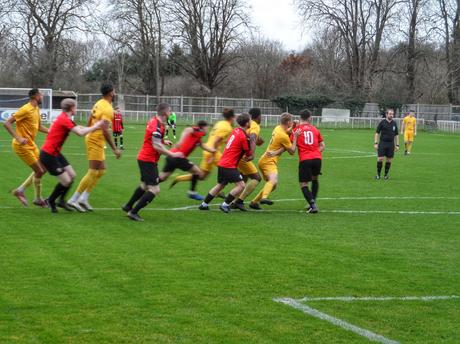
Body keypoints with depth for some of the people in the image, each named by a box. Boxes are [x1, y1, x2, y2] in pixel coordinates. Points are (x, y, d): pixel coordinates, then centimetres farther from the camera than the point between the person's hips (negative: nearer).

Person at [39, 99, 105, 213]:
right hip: (48, 155, -10)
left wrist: (94, 127, 0)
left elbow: (78, 128, 11)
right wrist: (95, 127, -14)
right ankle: (51, 200, 14)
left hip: (55, 153, 10)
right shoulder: (64, 120, -21)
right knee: (66, 181, -7)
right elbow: (80, 133, -26)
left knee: (72, 175, 10)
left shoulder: (64, 118, 10)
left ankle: (61, 200, 24)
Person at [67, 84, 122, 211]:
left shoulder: (99, 103, 10)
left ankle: (84, 198, 14)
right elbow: (105, 130, -25)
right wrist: (114, 149, -23)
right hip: (96, 142, -10)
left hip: (91, 138, 10)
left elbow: (89, 122, 17)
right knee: (93, 172, -5)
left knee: (101, 171, 15)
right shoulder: (107, 109, -18)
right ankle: (73, 200, -2)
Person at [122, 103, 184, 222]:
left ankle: (128, 206, 37)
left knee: (144, 185, 26)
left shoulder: (153, 121, 7)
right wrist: (172, 154, -21)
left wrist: (164, 141, 22)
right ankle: (133, 212, -6)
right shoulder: (157, 126, -22)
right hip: (149, 160, -10)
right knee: (154, 190, -8)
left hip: (143, 158, 10)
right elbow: (157, 146, -26)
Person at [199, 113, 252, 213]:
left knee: (220, 185, 22)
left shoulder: (235, 131, 7)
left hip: (222, 163, 9)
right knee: (241, 185, -10)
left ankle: (204, 204, 26)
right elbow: (249, 155, -8)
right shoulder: (244, 137, -16)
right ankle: (225, 204, -10)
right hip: (229, 166, -9)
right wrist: (249, 157, 16)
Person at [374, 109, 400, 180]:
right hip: (382, 143, -3)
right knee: (380, 159, -9)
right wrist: (375, 143, -9)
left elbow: (396, 135, 15)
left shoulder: (394, 123, 8)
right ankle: (378, 174, 5)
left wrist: (397, 145, 9)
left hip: (391, 144, 3)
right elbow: (377, 133, -1)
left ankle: (386, 174, 17)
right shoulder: (382, 122, -3)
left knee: (389, 160, 4)